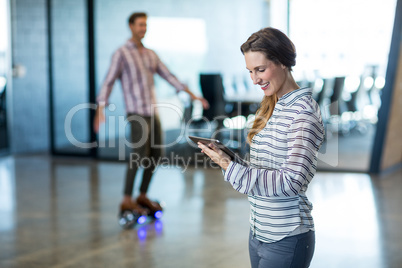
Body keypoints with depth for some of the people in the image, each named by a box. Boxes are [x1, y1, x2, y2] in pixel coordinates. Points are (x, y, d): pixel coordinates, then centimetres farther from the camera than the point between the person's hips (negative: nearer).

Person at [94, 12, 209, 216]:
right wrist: (100, 111, -25)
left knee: (156, 154, 8)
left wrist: (192, 95, 14)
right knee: (139, 156, -12)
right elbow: (108, 83, -13)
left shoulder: (150, 54, 15)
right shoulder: (121, 54, -7)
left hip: (152, 112, 8)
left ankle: (142, 196, 19)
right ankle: (127, 201, -3)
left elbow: (169, 76, 18)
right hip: (136, 113, -8)